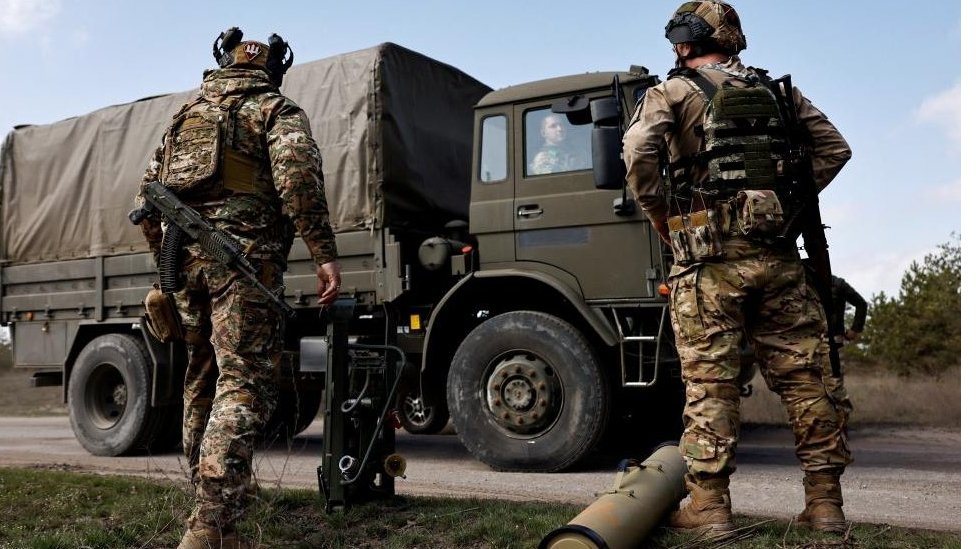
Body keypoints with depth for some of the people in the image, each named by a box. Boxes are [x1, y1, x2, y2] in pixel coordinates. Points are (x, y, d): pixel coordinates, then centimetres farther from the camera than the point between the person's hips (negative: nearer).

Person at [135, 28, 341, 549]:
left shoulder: (186, 114, 26)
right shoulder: (275, 109, 8)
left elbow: (147, 200, 23)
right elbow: (298, 172, -13)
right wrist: (324, 252, -16)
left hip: (183, 253, 6)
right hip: (243, 254, -6)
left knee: (202, 380, 16)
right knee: (244, 383, -10)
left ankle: (211, 499, 24)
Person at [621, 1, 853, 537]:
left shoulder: (670, 94, 4)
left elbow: (639, 152, -13)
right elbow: (834, 148, 16)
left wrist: (661, 217, -1)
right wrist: (791, 200, 16)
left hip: (710, 255, -4)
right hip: (778, 252, 4)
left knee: (710, 382, -1)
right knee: (802, 376, 8)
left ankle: (709, 505, 2)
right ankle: (824, 502, 15)